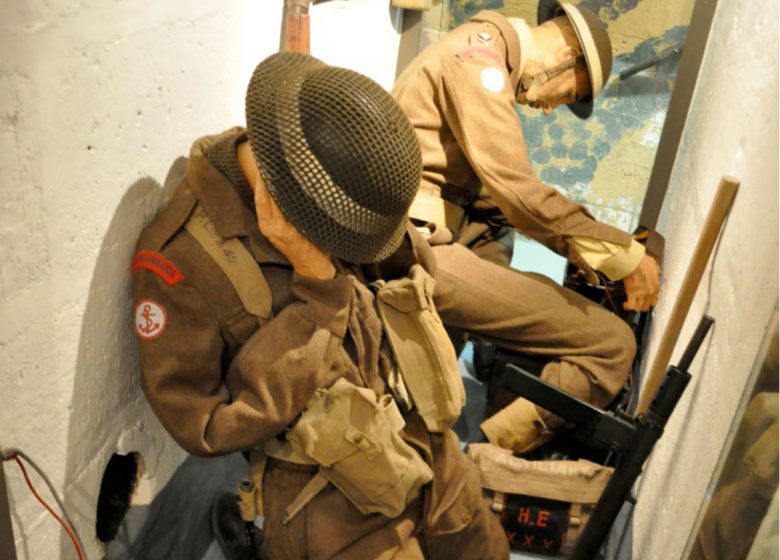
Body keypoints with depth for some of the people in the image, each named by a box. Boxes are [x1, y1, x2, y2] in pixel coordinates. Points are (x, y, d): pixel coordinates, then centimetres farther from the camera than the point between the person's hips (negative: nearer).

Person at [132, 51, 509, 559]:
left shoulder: (337, 190, -7)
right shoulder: (180, 255, -24)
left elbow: (419, 273, 6)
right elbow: (207, 428, -21)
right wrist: (318, 294, -28)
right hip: (334, 507, -5)